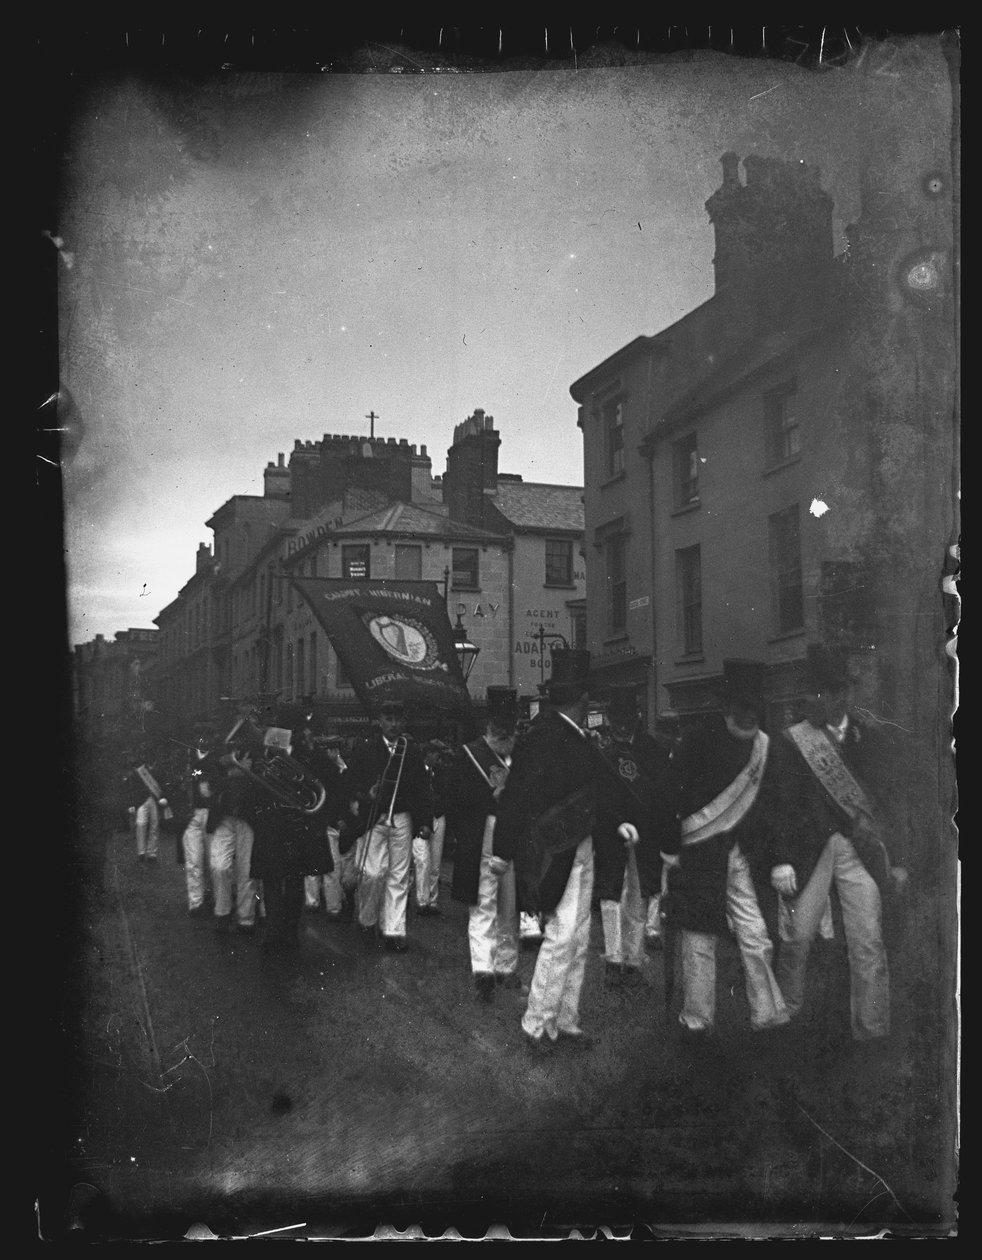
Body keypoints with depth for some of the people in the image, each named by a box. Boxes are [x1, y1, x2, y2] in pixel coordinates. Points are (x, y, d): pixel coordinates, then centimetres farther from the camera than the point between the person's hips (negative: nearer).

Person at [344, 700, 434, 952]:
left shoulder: (412, 751, 7)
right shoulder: (364, 749, 1)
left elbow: (422, 787, 7)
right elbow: (351, 781, 2)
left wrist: (425, 822, 2)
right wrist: (364, 794, -18)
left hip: (402, 819, 2)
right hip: (372, 817, -2)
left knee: (399, 876, 3)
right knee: (373, 872, -8)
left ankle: (394, 931, 9)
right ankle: (367, 920, 17)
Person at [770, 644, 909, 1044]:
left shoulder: (873, 739, 7)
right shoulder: (792, 740, 0)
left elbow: (889, 800, 10)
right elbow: (779, 803, -2)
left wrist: (895, 858, 8)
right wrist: (780, 859, -8)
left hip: (861, 850, 1)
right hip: (809, 849, -1)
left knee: (868, 944, -1)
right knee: (797, 937, 2)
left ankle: (872, 1033, 7)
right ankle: (785, 1016, 20)